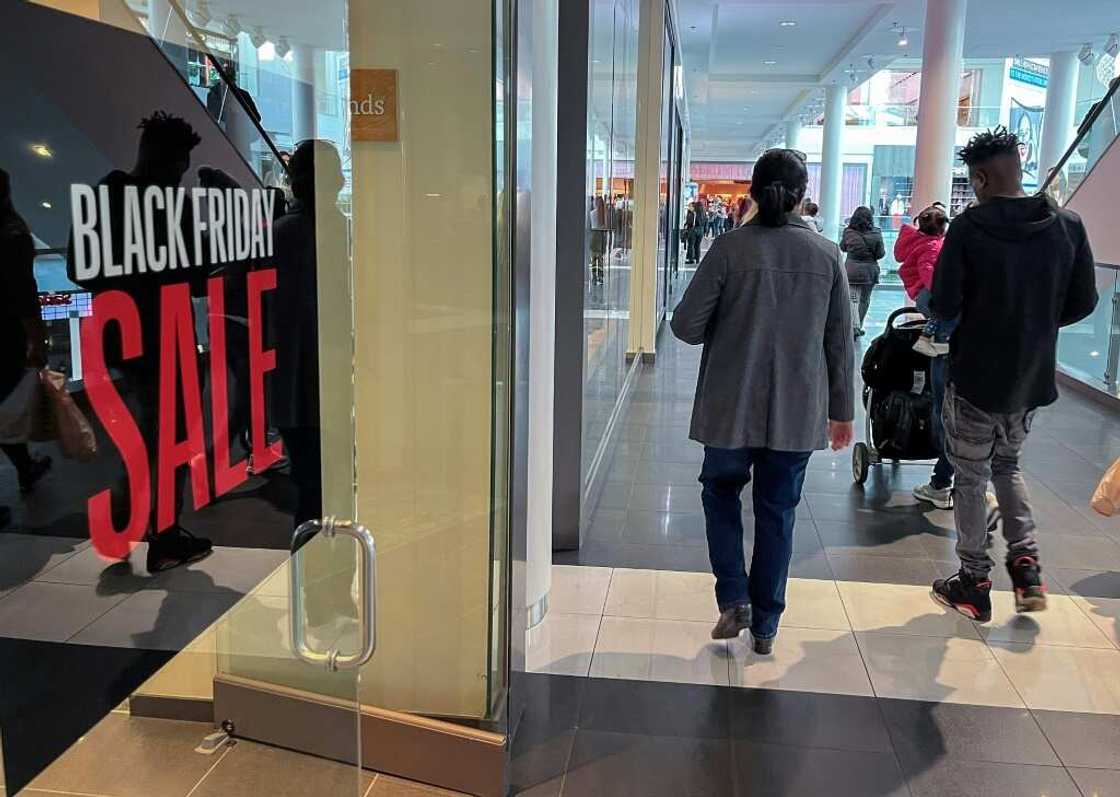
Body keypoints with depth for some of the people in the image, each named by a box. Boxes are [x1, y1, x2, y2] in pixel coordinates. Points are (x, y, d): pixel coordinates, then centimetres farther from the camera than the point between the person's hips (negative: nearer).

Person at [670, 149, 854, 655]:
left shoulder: (730, 248, -10)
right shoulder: (827, 255, -2)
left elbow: (686, 325, -10)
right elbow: (840, 342, 3)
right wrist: (841, 409, 12)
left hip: (732, 408, -2)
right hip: (797, 413, 2)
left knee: (721, 494, 20)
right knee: (777, 513, 13)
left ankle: (734, 601, 11)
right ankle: (765, 625, 21)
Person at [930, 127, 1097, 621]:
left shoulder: (968, 228, -16)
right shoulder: (1068, 226, -3)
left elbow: (944, 307, -17)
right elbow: (1083, 302, 2)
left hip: (975, 377, -4)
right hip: (1033, 379, 5)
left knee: (971, 477, 11)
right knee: (1007, 466, 25)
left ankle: (974, 584, 17)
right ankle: (1026, 565, 14)